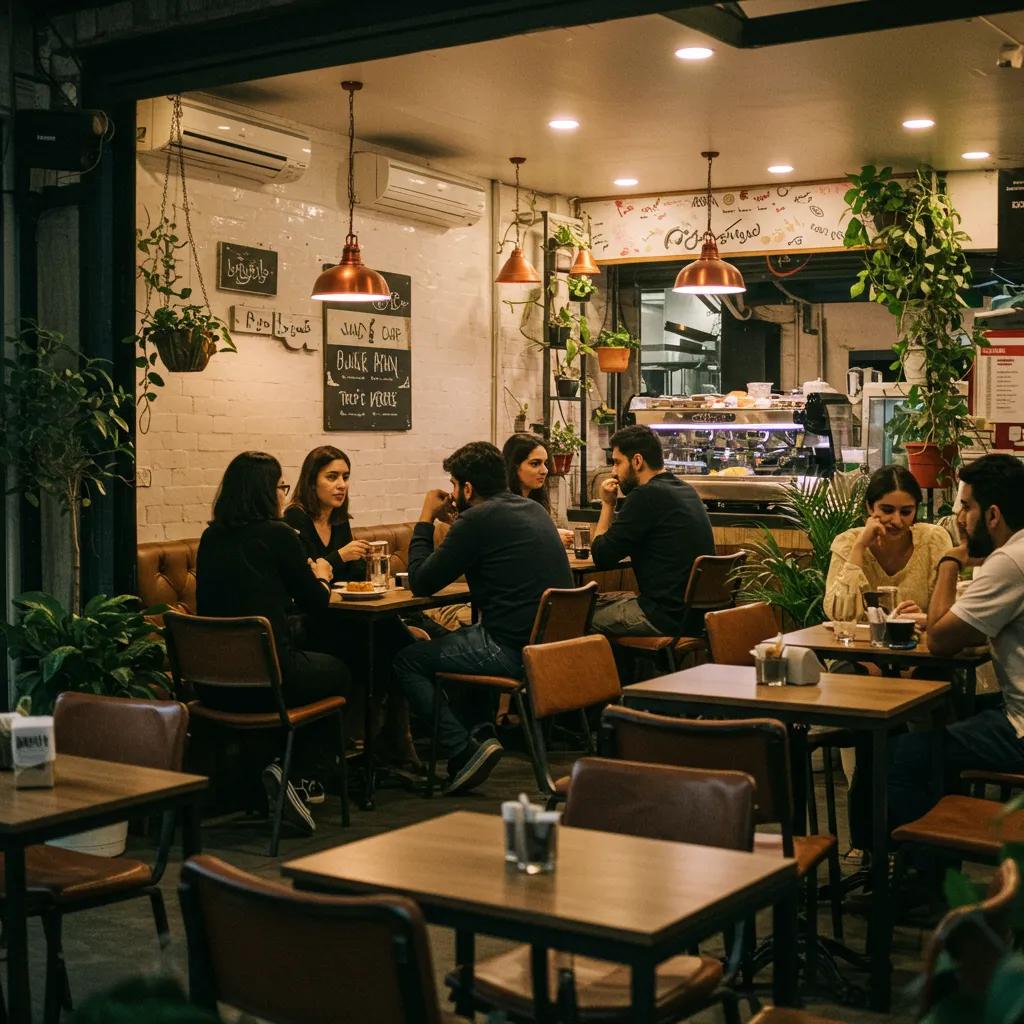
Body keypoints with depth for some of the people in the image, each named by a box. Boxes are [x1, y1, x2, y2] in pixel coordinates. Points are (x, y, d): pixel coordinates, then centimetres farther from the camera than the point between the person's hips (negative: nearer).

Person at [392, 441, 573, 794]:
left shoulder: (478, 519, -13)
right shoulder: (533, 509, 13)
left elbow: (421, 583, -7)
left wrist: (425, 519, 5)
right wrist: (455, 522, 21)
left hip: (514, 649, -9)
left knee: (407, 661, 4)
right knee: (462, 635, 33)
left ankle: (464, 752, -5)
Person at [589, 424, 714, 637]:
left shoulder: (647, 496, -16)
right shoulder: (685, 490, 12)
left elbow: (602, 557, -11)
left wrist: (607, 504, 0)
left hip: (668, 618, -9)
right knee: (599, 601, 21)